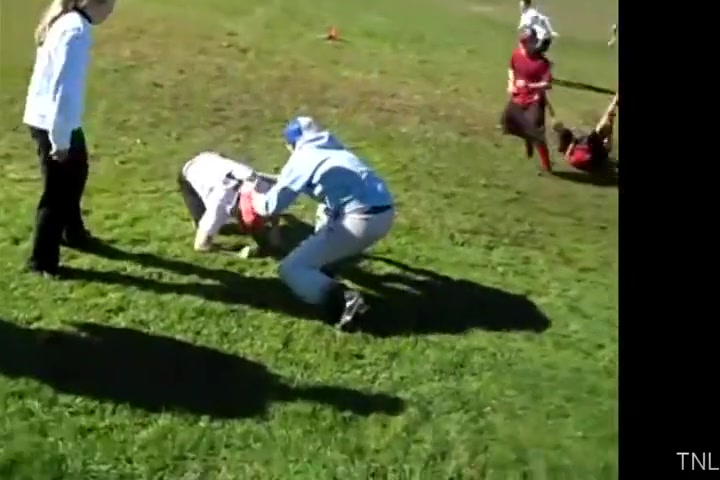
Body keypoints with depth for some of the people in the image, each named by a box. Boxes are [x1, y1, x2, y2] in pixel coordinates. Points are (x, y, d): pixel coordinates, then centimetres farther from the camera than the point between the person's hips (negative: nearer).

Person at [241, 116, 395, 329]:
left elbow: (271, 206, 4)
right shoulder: (335, 150, 25)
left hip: (362, 220, -8)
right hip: (386, 212, 8)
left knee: (291, 269, -2)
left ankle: (344, 301, -21)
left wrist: (253, 195, 27)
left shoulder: (301, 158, 4)